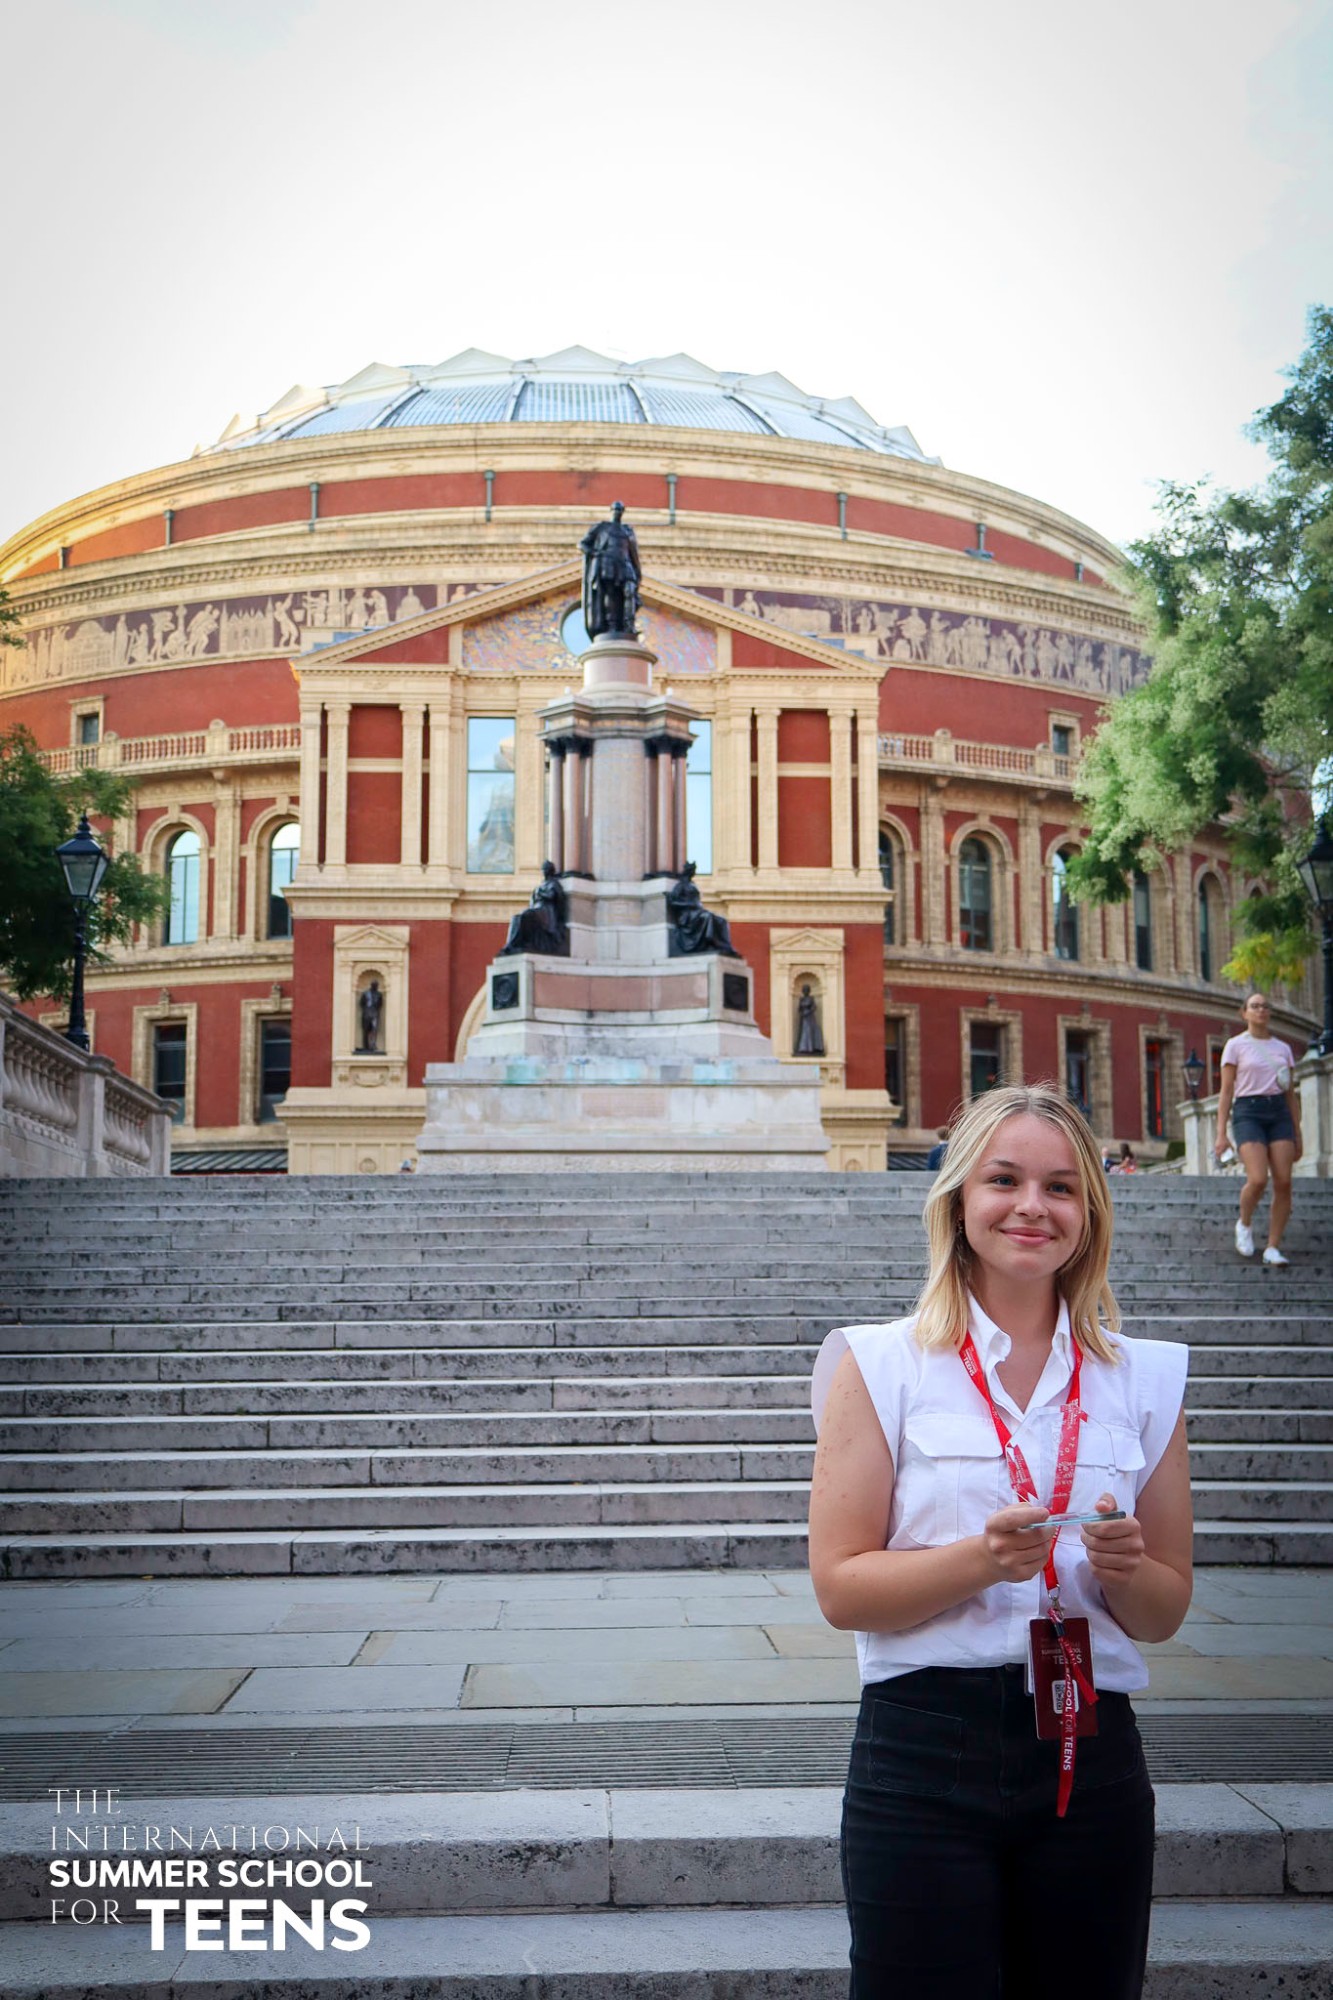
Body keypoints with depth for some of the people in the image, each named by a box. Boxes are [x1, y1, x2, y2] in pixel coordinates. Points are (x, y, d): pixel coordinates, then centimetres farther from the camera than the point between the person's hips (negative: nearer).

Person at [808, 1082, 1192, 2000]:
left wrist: (1123, 1569, -12)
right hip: (925, 1751, -3)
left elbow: (1166, 1611, 10)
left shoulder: (1145, 1377, 7)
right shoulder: (884, 1364, -2)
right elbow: (840, 1588, -7)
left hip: (1093, 1758, 3)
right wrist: (980, 1559, -23)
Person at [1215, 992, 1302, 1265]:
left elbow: (1291, 1094, 18)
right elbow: (1226, 1091, 2)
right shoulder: (1236, 1045, 6)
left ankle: (1273, 1247, -1)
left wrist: (1297, 1133, 12)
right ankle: (1244, 1224, 11)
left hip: (1279, 1112, 4)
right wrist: (1221, 1133, -5)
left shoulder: (1283, 1048, 16)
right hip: (1248, 1111, -4)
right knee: (1258, 1179, -19)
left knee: (1283, 1182, -9)